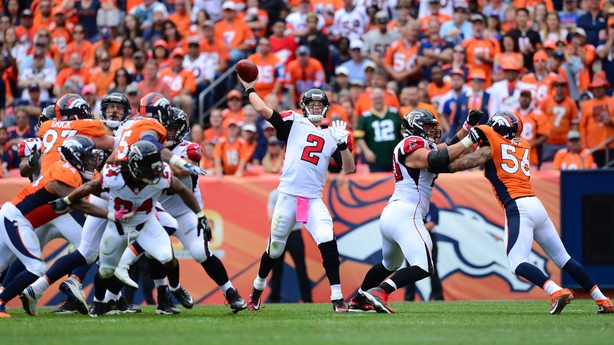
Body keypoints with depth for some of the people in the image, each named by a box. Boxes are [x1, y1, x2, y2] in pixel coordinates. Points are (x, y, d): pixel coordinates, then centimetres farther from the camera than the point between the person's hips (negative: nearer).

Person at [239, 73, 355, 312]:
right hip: (288, 196, -1)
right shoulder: (294, 123, 5)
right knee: (274, 249, 9)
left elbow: (349, 168, 6)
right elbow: (263, 110, -5)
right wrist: (249, 88, 2)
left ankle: (337, 299, -16)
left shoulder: (331, 136, 12)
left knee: (328, 243, -19)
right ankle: (257, 289, 36)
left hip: (314, 200, 1)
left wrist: (342, 144, -7)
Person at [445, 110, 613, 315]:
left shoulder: (490, 148, 4)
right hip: (536, 205, 7)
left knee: (517, 263, -12)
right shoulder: (523, 146, 20)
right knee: (562, 258, 13)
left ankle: (557, 292, -33)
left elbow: (453, 165, -1)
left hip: (518, 208, -7)